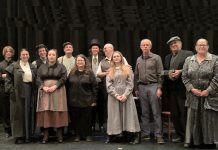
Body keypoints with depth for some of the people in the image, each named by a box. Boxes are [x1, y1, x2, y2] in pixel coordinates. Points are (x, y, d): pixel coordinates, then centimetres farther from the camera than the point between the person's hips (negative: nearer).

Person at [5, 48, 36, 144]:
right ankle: (18, 136, 7)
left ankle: (27, 135, 15)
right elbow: (8, 79, -4)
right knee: (19, 113, 0)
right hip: (18, 92, -4)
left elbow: (35, 80, 14)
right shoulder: (14, 66, 0)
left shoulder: (32, 67, 13)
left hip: (29, 92, 4)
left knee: (28, 113, 6)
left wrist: (34, 91, 3)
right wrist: (11, 90, -13)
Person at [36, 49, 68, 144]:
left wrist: (55, 86, -16)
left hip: (58, 91, -2)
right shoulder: (42, 67, 14)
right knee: (45, 112, -3)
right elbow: (38, 79, 6)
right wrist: (43, 87, -11)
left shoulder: (61, 67, 7)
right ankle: (45, 135, 1)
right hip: (45, 92, 2)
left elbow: (64, 78, -4)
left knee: (58, 112, -5)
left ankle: (59, 135, 1)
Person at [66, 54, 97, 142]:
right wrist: (68, 98, 4)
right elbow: (68, 86, 9)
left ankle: (88, 135, 15)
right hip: (74, 101, 3)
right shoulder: (72, 73, 8)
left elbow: (94, 87, -3)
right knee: (75, 118, 7)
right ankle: (78, 135, 18)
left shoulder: (89, 73, -1)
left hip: (86, 101, -3)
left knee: (86, 118, 4)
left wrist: (94, 100, -7)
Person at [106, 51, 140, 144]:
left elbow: (130, 83, -1)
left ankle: (136, 136, -5)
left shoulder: (127, 69, 9)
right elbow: (109, 85, 2)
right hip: (114, 96, 1)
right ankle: (111, 136, 4)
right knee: (115, 115, 1)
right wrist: (116, 95, -11)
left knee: (128, 114, -4)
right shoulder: (110, 71, 13)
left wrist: (125, 95, -13)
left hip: (126, 96, -1)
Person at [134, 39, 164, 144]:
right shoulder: (138, 60, 14)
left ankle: (158, 135, -2)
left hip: (153, 86, -4)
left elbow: (160, 74, -3)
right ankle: (145, 134, 14)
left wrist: (159, 88, -10)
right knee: (144, 112, 7)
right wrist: (136, 89, 14)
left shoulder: (156, 58, 1)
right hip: (142, 87, 4)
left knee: (156, 112, -5)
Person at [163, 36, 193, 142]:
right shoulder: (167, 57, 20)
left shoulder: (188, 54, 0)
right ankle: (179, 134, 19)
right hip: (171, 89, 6)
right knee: (174, 113, 9)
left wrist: (180, 71, -17)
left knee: (184, 113, -4)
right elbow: (164, 71, 16)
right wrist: (169, 73, -5)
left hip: (183, 88, -6)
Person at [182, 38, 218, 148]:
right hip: (193, 95, 2)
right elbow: (184, 76, 6)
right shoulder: (189, 60, 10)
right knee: (193, 118, 5)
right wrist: (192, 89, -7)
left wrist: (208, 91, -12)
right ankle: (192, 140, 13)